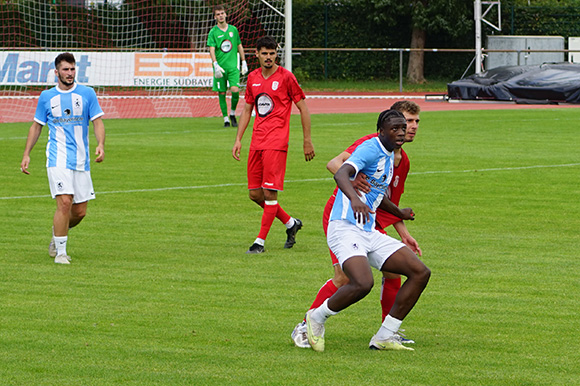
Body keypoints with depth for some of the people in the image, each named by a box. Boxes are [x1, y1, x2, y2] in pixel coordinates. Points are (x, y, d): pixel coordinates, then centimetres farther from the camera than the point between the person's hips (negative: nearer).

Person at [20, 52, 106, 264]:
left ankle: (58, 232, 35)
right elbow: (36, 126, 15)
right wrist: (26, 154, 10)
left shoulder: (87, 93, 5)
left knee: (80, 212, 3)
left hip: (81, 160, 2)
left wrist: (100, 145, -15)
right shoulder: (46, 97, 6)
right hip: (58, 158, -2)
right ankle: (60, 252, -9)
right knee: (64, 203, -18)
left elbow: (97, 121, 3)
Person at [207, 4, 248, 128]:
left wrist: (244, 63, 14)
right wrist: (216, 65, -24)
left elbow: (240, 46, 18)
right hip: (220, 68, -1)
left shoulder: (233, 29, 10)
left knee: (235, 90, -15)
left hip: (233, 66, 1)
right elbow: (211, 49, -10)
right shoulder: (213, 32, -1)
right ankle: (226, 119, 11)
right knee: (222, 93, 0)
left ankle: (232, 114, 7)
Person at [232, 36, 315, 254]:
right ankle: (290, 223, 24)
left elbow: (303, 108, 0)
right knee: (255, 194, 6)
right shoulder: (253, 78, 12)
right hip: (257, 142, 7)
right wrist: (238, 139, 14)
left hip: (276, 141, -7)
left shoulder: (285, 77, -4)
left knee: (269, 192, -11)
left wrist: (307, 141, -2)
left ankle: (260, 241, -5)